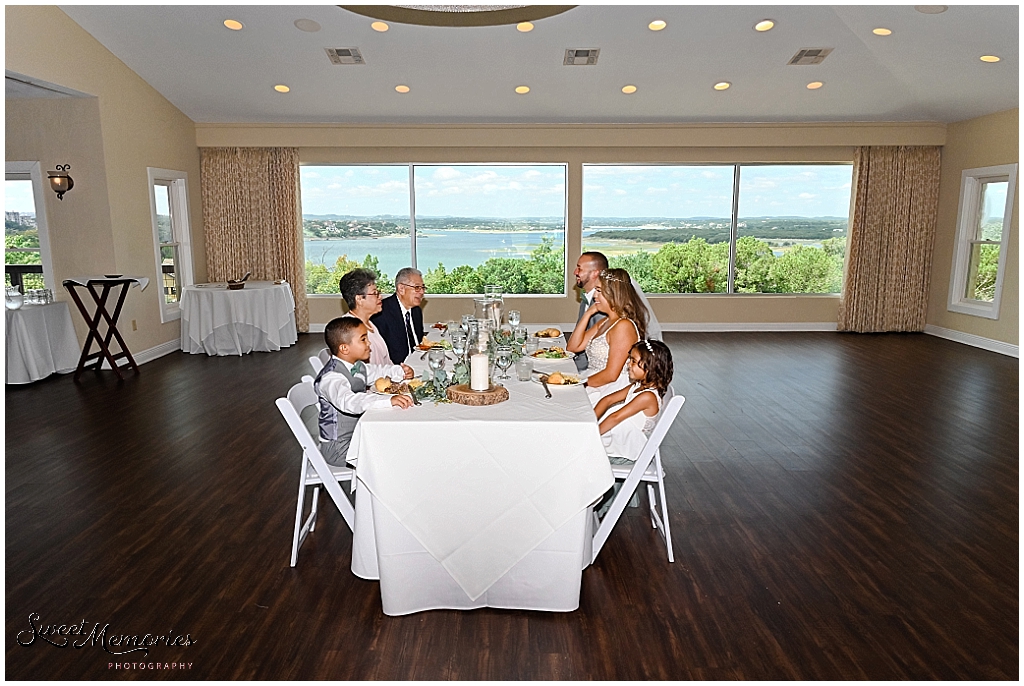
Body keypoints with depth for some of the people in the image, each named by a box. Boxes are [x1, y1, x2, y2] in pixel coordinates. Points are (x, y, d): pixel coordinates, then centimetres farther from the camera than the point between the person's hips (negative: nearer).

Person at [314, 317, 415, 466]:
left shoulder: (357, 367, 3)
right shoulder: (331, 378, -27)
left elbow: (376, 372, 24)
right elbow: (348, 401, -46)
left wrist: (400, 370, 6)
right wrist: (389, 400, -55)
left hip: (358, 435, 9)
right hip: (337, 447, -9)